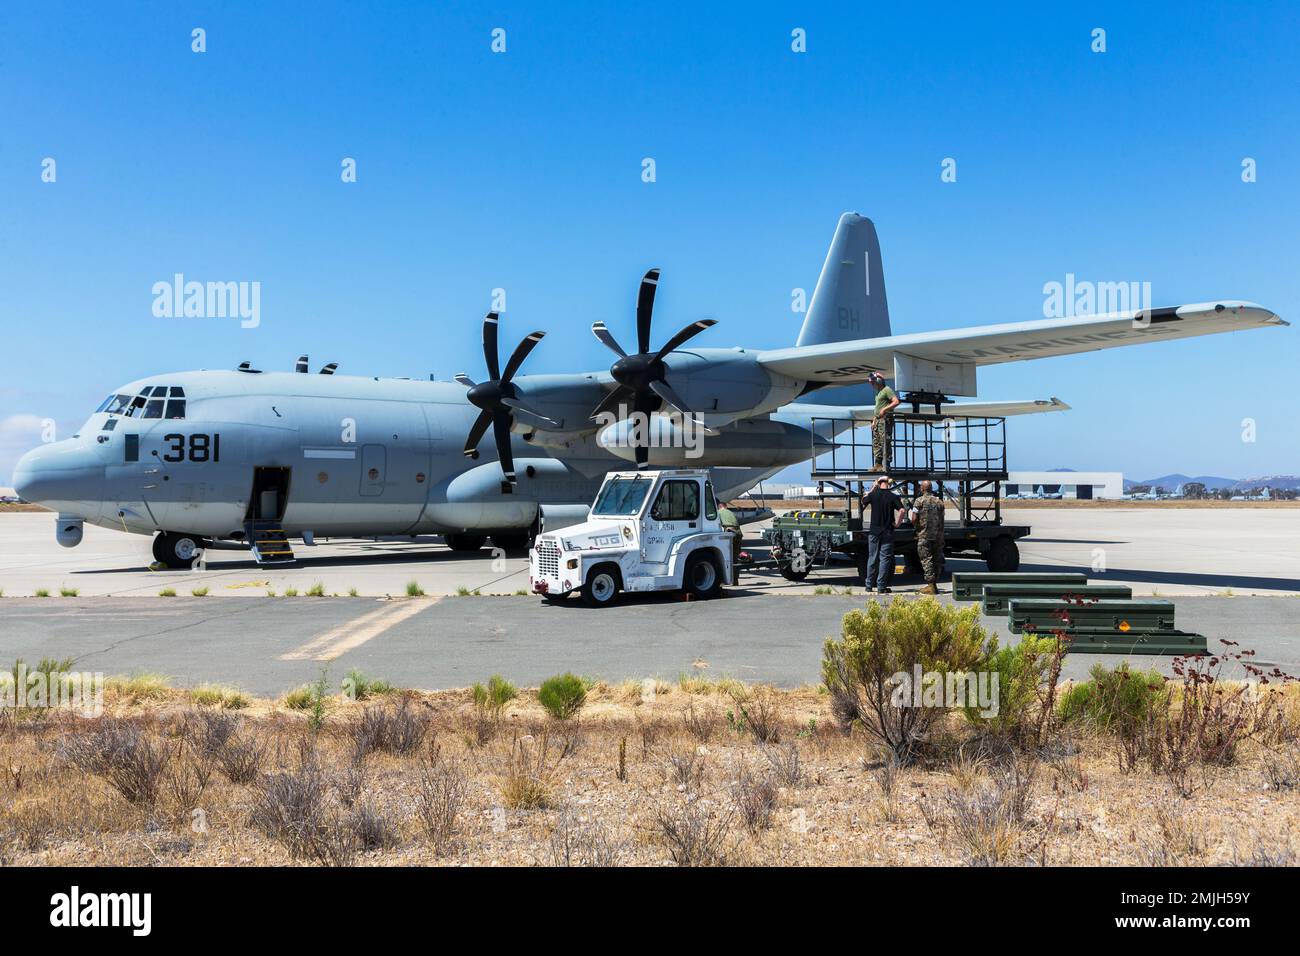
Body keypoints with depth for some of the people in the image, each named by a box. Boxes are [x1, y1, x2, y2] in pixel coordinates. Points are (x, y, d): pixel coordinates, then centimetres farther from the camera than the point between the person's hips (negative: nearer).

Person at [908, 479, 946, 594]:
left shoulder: (919, 501, -5)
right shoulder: (939, 501, 9)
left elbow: (914, 519, -10)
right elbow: (942, 520, 11)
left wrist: (916, 527, 13)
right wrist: (942, 539, 16)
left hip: (924, 535, -5)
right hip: (938, 535, 5)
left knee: (926, 559, -2)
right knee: (937, 560, 11)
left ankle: (931, 585, -7)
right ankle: (934, 583, 15)